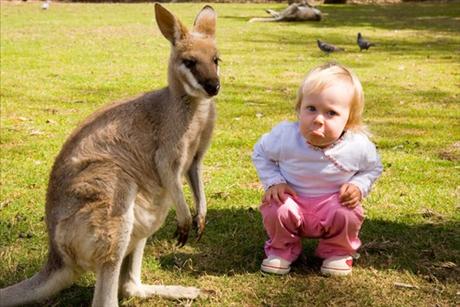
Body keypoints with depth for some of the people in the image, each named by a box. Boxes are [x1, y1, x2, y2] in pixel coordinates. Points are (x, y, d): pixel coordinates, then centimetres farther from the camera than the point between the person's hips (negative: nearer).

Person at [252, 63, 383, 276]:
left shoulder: (358, 146, -20)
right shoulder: (285, 136, -21)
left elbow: (373, 168, 4)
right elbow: (261, 153, 1)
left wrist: (358, 186, -15)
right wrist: (274, 182, -13)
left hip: (334, 202, 0)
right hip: (292, 198, 0)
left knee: (348, 216, -30)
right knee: (277, 209, -30)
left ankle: (338, 251, 5)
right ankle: (282, 248, 3)